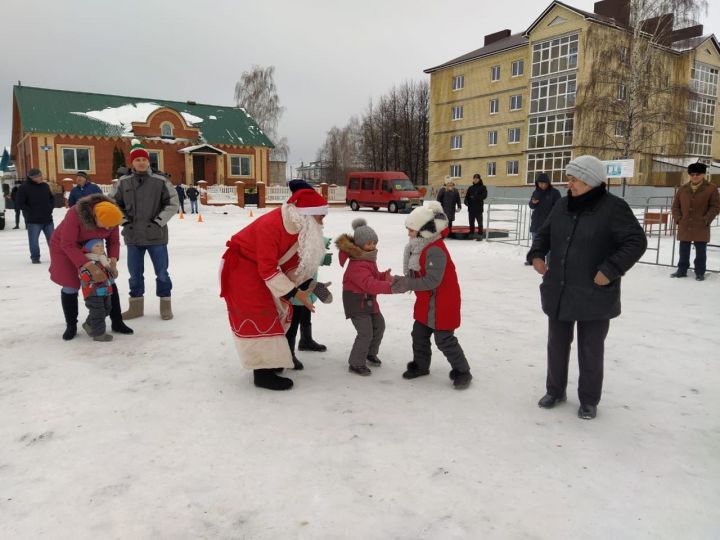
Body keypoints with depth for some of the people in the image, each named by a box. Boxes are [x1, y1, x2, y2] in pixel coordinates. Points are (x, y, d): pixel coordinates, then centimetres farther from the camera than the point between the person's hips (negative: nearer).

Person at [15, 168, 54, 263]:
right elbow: (20, 203, -9)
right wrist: (30, 212, -11)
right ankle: (35, 257, 14)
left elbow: (52, 198, 20)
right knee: (34, 240, 3)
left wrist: (50, 208, 7)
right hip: (33, 220, -4)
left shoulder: (45, 185, 7)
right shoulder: (24, 187, -8)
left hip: (48, 218, 4)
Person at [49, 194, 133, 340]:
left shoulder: (111, 217, -22)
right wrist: (85, 264, -43)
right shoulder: (75, 214, -37)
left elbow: (113, 241, -10)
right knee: (70, 287, -4)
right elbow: (68, 244, -34)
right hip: (65, 248, -4)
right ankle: (71, 326, 17)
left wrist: (113, 257, -29)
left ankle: (117, 323, 9)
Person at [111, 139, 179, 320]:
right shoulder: (123, 182, 3)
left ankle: (165, 306, 19)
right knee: (135, 273, 12)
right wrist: (125, 221, 2)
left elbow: (173, 203, -2)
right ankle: (136, 306, 25)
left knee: (161, 272, 6)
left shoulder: (161, 181, -5)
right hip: (132, 236, 3)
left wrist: (159, 221, -8)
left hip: (156, 235, -2)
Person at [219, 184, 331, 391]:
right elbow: (268, 269, -30)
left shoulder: (299, 227, -6)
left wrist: (307, 285, -7)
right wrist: (295, 292, -27)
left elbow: (293, 260, 4)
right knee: (259, 316, -11)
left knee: (279, 310, 11)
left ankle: (267, 358, 25)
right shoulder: (270, 226, -32)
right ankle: (263, 373, -5)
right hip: (240, 268, -9)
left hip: (260, 269, 9)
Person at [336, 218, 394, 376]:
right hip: (356, 301, -10)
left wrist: (386, 276, -11)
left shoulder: (369, 258, 6)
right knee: (366, 333, -13)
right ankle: (356, 364, 2)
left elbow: (376, 276, 11)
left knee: (379, 325, 20)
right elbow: (369, 284, -39)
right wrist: (390, 287, -46)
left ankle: (370, 353, 40)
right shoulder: (357, 265, -29)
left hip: (369, 300, 10)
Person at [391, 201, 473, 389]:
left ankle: (462, 372, 16)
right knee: (419, 334, 17)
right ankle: (420, 365, 35)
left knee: (444, 340, -1)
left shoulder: (435, 250, -26)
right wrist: (402, 280, -6)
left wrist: (407, 284, -29)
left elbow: (432, 280, -30)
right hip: (425, 301, 10)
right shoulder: (421, 247, 6)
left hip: (442, 303, -10)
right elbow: (417, 275, 10)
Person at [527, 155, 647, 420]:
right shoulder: (562, 205, 5)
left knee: (590, 349, 9)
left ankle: (588, 400, 27)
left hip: (594, 296, -5)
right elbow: (544, 233, 16)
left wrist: (611, 269, -23)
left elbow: (637, 241, -15)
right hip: (558, 293, 5)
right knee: (557, 344, 16)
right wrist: (536, 254, -2)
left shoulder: (613, 207, -13)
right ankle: (555, 390, 35)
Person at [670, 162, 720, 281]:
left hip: (701, 228, -3)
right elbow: (675, 205, 13)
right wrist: (678, 218, 1)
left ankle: (700, 273, 13)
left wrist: (706, 220, -10)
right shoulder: (683, 188, 8)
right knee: (684, 250, 11)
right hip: (684, 227, 3)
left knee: (700, 251, 4)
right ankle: (682, 270, 21)